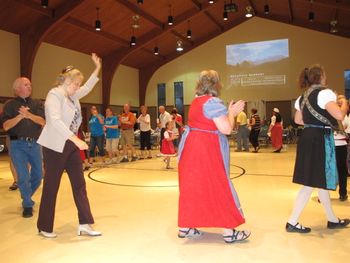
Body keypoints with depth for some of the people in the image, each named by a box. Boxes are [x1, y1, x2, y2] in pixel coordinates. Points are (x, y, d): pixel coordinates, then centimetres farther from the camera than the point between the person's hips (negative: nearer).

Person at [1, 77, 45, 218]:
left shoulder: (37, 103, 8)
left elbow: (42, 122, -6)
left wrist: (29, 115, -22)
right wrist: (20, 116, -20)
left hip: (35, 143, 3)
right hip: (18, 144, -3)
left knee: (38, 175, 9)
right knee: (23, 176, -6)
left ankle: (26, 197, 36)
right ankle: (27, 205, 12)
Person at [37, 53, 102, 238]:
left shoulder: (73, 95, 11)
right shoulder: (54, 94, -13)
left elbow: (87, 88, 30)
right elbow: (55, 121, -27)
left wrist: (97, 68, 21)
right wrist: (76, 139, -33)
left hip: (71, 145, 8)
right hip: (55, 146, -8)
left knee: (79, 183, 5)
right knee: (51, 187, 2)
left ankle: (84, 224, 9)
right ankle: (44, 227, 18)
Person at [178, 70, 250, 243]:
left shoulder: (195, 102, 14)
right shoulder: (213, 102, -14)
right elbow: (226, 129, -19)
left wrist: (228, 111, 18)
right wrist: (232, 113, -2)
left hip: (191, 147, 9)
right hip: (207, 150, -9)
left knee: (191, 186, 13)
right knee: (218, 188, 0)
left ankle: (185, 227, 20)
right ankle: (229, 231, 10)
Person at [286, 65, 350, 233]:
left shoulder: (303, 97, 13)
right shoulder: (325, 93, -13)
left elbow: (298, 120, 22)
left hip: (308, 138, 9)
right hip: (320, 139, -9)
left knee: (321, 180, 17)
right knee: (311, 183, -2)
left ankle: (332, 220, 32)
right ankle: (292, 222, 2)